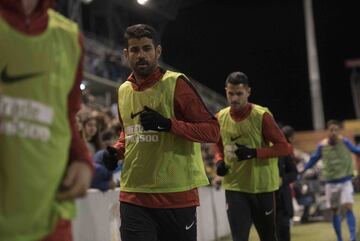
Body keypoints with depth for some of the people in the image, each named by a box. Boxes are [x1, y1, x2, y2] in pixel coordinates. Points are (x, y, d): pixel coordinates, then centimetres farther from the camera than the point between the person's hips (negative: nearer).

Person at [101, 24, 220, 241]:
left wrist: (168, 124, -23)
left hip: (176, 194, -4)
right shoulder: (124, 90, 11)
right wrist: (117, 151, 8)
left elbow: (212, 130, -10)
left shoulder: (175, 83, -7)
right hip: (133, 194, 4)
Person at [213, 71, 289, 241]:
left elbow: (283, 147, -12)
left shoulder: (262, 115, -12)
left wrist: (254, 152, -23)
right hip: (234, 187, 2)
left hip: (262, 186, -2)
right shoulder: (220, 117, 1)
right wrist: (219, 161, -2)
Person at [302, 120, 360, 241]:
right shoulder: (322, 145, -3)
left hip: (345, 181, -2)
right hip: (330, 183, 2)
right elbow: (313, 159, 10)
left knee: (348, 207, -16)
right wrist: (301, 171, 13)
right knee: (335, 211, 8)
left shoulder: (345, 142, -9)